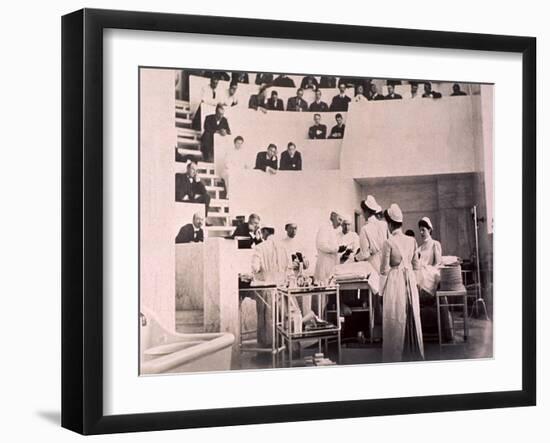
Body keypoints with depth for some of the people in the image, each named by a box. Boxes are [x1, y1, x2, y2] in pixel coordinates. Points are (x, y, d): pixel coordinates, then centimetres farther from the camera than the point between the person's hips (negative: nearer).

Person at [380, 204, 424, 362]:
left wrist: (383, 269, 10)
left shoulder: (389, 243, -13)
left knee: (395, 319, 2)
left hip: (395, 280, -4)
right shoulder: (412, 241, 1)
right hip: (410, 281, 5)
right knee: (412, 317, 12)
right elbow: (416, 265, 9)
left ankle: (395, 356, 6)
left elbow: (384, 270, -11)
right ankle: (414, 353, 19)